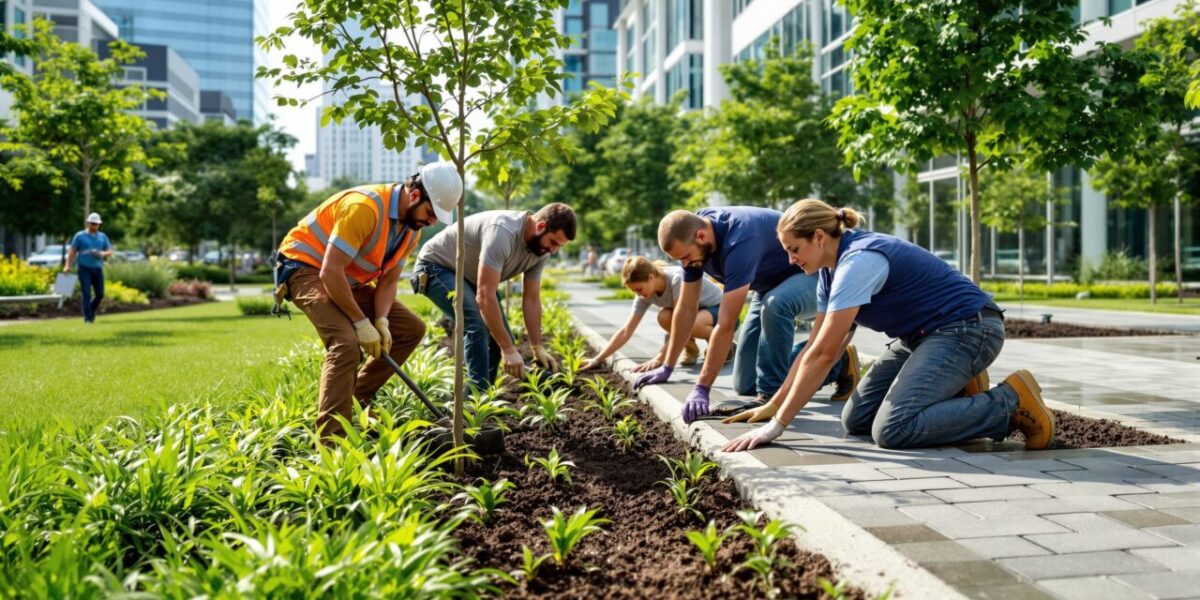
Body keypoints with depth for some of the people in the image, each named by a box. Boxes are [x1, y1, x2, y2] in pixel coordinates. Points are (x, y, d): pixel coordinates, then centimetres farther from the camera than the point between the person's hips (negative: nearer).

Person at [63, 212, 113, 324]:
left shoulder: (103, 237, 12)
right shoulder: (80, 236, 2)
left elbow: (109, 252, 12)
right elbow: (72, 251, 1)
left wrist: (103, 254, -12)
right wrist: (67, 265, -9)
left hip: (98, 269, 3)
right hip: (84, 269, -3)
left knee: (100, 294, 3)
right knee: (87, 294, -8)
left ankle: (91, 311, 28)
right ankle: (87, 317, -3)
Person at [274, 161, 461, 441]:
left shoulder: (413, 226, -2)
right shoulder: (365, 207, -30)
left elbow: (388, 280, 1)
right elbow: (330, 271, -31)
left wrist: (381, 321, -16)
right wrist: (361, 323, -26)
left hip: (349, 280, 9)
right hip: (305, 268, -9)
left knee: (412, 328, 5)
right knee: (346, 342, -30)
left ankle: (358, 397, 12)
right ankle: (330, 443, -27)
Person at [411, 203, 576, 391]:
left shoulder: (541, 249, -11)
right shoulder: (503, 232, -38)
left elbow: (532, 299, -3)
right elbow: (485, 296, -40)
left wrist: (538, 348, -9)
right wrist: (509, 349, -38)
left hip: (470, 275, 9)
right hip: (436, 266, -9)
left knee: (500, 335, 1)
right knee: (477, 327, -26)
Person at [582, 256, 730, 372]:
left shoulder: (677, 278, -33)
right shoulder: (646, 294, -13)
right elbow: (626, 331, -14)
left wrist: (659, 358, -37)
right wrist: (598, 359, -21)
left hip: (721, 309, -6)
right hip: (696, 310, 6)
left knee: (690, 324, -38)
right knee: (664, 317, -25)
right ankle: (690, 349, 1)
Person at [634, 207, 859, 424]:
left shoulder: (739, 240, -38)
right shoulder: (691, 238, -13)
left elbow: (726, 324, -39)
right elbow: (686, 308, -3)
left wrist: (702, 388, -37)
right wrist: (667, 368, -1)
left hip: (810, 276, -8)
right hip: (771, 285, 8)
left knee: (775, 305, -43)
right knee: (744, 384, 3)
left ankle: (772, 396, -24)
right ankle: (836, 362, 18)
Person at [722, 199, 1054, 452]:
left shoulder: (859, 261, -24)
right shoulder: (832, 270, 6)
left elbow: (823, 354, -28)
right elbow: (814, 349, 11)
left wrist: (776, 426, -26)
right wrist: (772, 406, 8)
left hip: (966, 330, -9)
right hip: (924, 335, 10)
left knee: (891, 429, -25)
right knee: (856, 420, 1)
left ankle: (1012, 402, -11)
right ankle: (960, 391, 11)